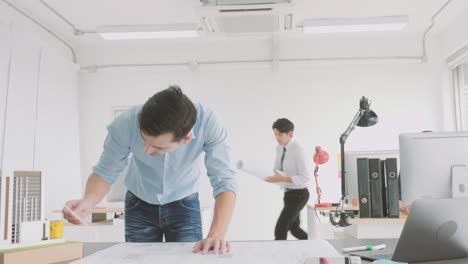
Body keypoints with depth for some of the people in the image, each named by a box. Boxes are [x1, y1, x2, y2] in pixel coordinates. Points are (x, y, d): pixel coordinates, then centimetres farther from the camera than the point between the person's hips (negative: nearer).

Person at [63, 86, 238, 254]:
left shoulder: (207, 123, -32)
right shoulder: (126, 124, -30)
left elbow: (224, 181, -32)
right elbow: (105, 171, -16)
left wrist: (216, 235, -46)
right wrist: (88, 202, -36)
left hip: (184, 204, 0)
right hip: (139, 205, 1)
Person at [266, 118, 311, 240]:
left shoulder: (298, 150, -23)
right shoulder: (280, 147, 1)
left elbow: (305, 177, -26)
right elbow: (277, 170, 12)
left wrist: (281, 179, -31)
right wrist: (270, 175, -11)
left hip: (298, 194, -9)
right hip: (289, 193, 9)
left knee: (280, 230, -10)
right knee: (294, 228, 21)